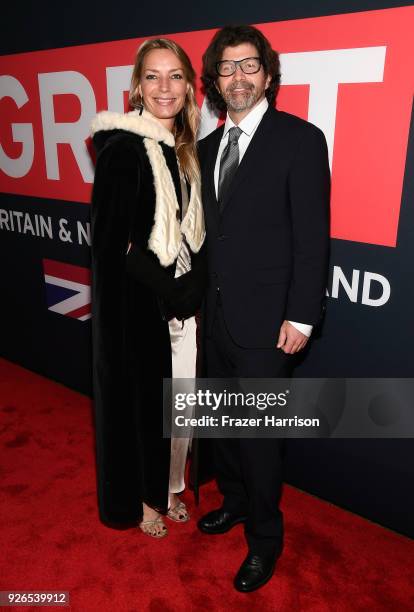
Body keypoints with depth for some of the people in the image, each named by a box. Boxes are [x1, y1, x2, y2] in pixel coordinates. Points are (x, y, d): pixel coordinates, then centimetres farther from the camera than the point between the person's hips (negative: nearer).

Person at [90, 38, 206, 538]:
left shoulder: (185, 150, 9)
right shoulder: (122, 147, -12)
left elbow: (192, 231, 11)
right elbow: (114, 241, -16)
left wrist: (192, 288, -2)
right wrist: (170, 292, -13)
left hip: (183, 300, 6)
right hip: (136, 304, -6)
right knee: (139, 399, 9)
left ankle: (168, 488, 39)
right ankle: (141, 500, 34)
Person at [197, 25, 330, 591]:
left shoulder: (300, 139, -8)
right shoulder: (208, 147, 11)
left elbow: (313, 236, -12)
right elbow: (212, 230, 12)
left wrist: (301, 317, -15)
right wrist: (201, 298, 8)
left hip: (265, 320, -6)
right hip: (217, 314, 7)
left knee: (259, 432, 5)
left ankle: (265, 538, 29)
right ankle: (234, 501, 44)